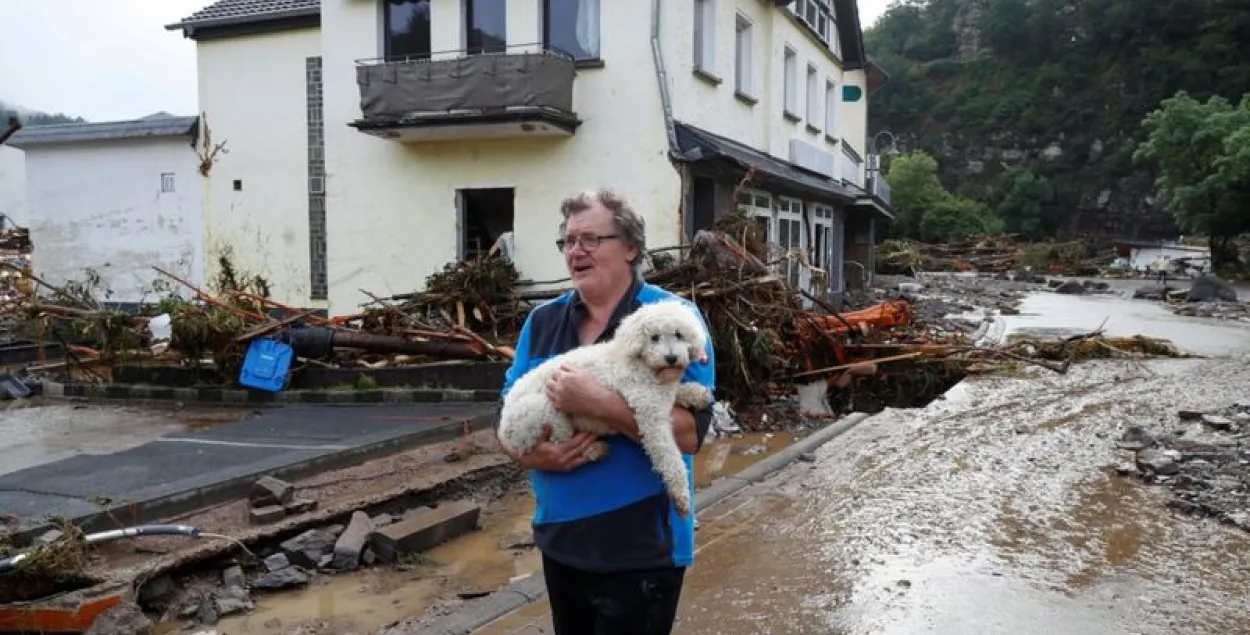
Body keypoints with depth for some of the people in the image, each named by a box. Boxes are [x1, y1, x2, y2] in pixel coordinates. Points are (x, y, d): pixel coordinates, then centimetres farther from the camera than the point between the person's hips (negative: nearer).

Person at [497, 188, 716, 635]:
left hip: (641, 550, -5)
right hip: (560, 542, 6)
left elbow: (690, 431, -21)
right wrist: (529, 454, -14)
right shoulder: (542, 321, 4)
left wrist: (598, 403, -28)